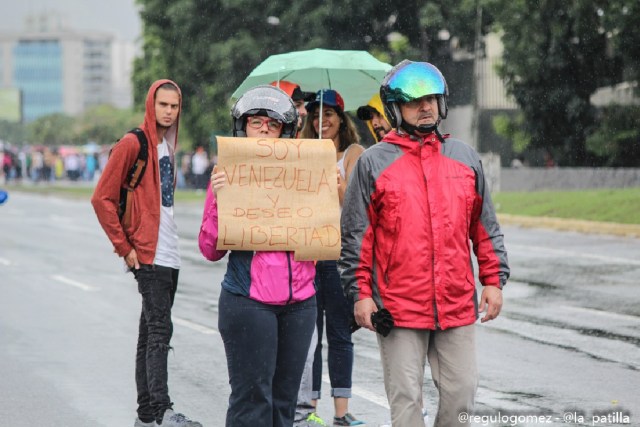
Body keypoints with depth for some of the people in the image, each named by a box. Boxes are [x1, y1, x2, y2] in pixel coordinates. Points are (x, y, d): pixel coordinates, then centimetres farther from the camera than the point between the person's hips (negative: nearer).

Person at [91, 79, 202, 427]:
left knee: (151, 333, 10)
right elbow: (102, 198, -13)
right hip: (147, 255, -8)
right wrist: (123, 247, -12)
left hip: (168, 255, 8)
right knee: (160, 329, -15)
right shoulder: (132, 144, -9)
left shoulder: (167, 146, 16)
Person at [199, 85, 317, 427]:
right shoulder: (227, 176, 1)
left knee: (284, 398, 7)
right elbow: (211, 250, -2)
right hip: (249, 301, -4)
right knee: (252, 398, -7)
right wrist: (218, 200, -15)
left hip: (299, 302, 4)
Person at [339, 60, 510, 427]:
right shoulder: (374, 163, 2)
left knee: (461, 393, 5)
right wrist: (361, 294, -4)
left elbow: (485, 227, 16)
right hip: (398, 309, -3)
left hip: (457, 304, 3)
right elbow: (355, 235, 1)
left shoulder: (465, 158, 12)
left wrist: (494, 280, 10)